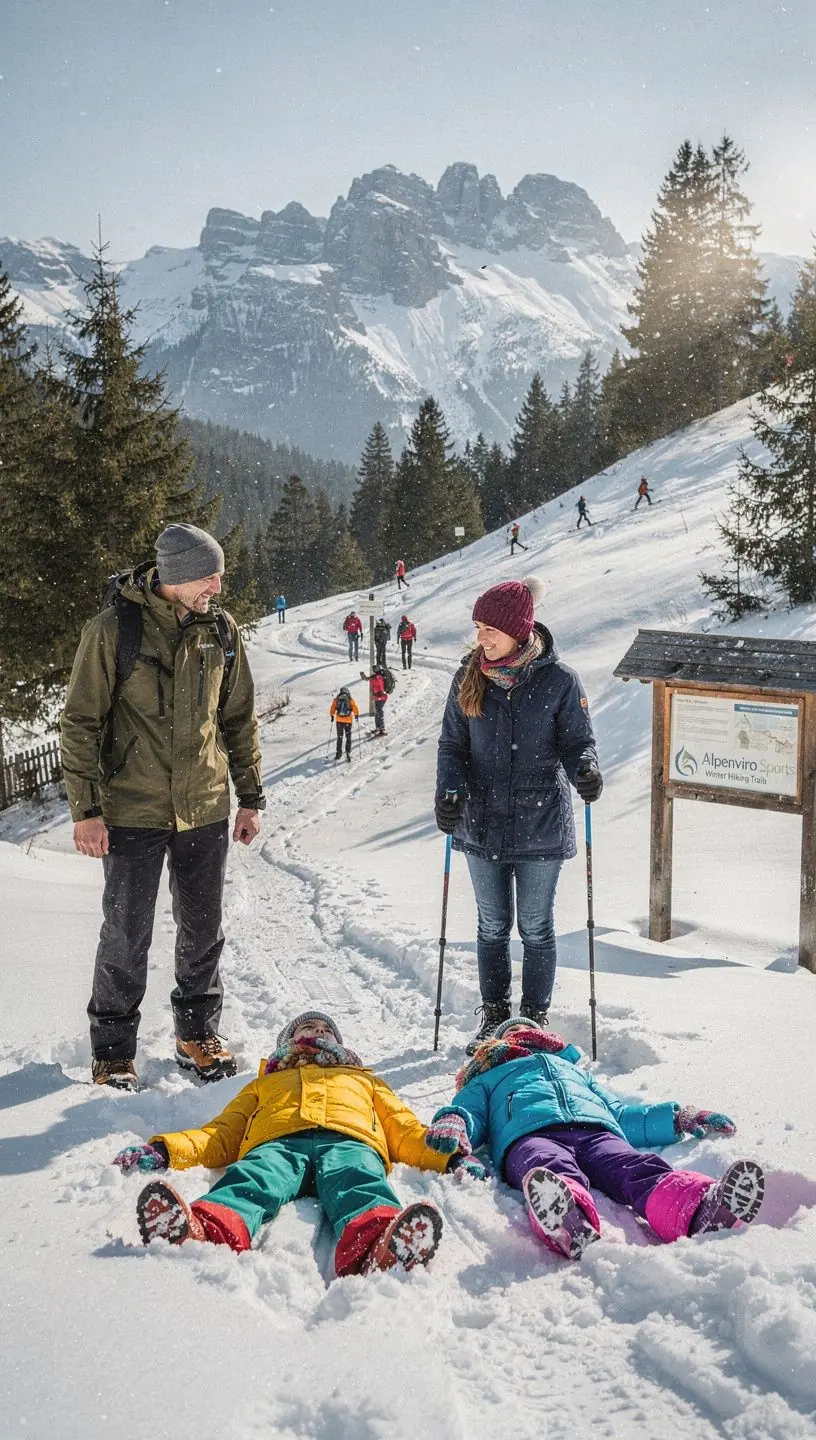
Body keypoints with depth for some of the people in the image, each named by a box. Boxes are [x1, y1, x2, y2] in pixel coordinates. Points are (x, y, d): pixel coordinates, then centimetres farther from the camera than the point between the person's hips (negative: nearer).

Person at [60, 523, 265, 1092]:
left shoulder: (221, 629, 1)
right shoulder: (113, 628, -12)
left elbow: (240, 719, 11)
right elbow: (80, 722, -7)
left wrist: (251, 798, 11)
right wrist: (86, 809, -11)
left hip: (205, 809, 4)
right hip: (133, 811, -4)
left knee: (203, 930, 13)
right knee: (127, 936, 4)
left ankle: (198, 1034, 31)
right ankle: (113, 1050, 22)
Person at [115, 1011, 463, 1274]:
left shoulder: (363, 1079, 44)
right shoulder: (264, 1084, 44)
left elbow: (405, 1131, 29)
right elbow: (221, 1135, 29)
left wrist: (451, 1157, 8)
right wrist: (163, 1150, 9)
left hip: (349, 1142, 0)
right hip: (277, 1143, 1)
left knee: (358, 1184, -38)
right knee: (251, 1180, -36)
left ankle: (381, 1245, -71)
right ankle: (200, 1232, -69)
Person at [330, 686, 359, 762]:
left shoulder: (336, 699, 1)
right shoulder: (350, 699, -4)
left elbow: (332, 709, 3)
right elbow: (355, 708, -8)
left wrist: (332, 716, 18)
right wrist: (357, 716, 7)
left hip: (339, 721, 1)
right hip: (348, 721, -1)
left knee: (339, 738, 12)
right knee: (348, 738, 12)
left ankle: (338, 755, 8)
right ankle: (348, 753, 8)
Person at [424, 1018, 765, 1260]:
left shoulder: (577, 1074, 48)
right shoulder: (487, 1081, 41)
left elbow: (623, 1115, 36)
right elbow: (465, 1110, 21)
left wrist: (677, 1118, 20)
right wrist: (452, 1124, -5)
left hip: (596, 1131, 3)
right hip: (529, 1136, -2)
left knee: (636, 1169, -33)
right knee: (551, 1169, -41)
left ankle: (701, 1209, -65)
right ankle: (571, 1226, -75)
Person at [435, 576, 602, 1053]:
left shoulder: (559, 679, -9)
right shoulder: (470, 678, 0)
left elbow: (578, 741, -4)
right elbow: (453, 745, 5)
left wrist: (585, 769, -27)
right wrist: (450, 790, -13)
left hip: (540, 826, -3)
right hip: (483, 823, 3)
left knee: (536, 928, 8)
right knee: (493, 926, 14)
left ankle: (535, 1022, 23)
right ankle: (494, 1018, 30)